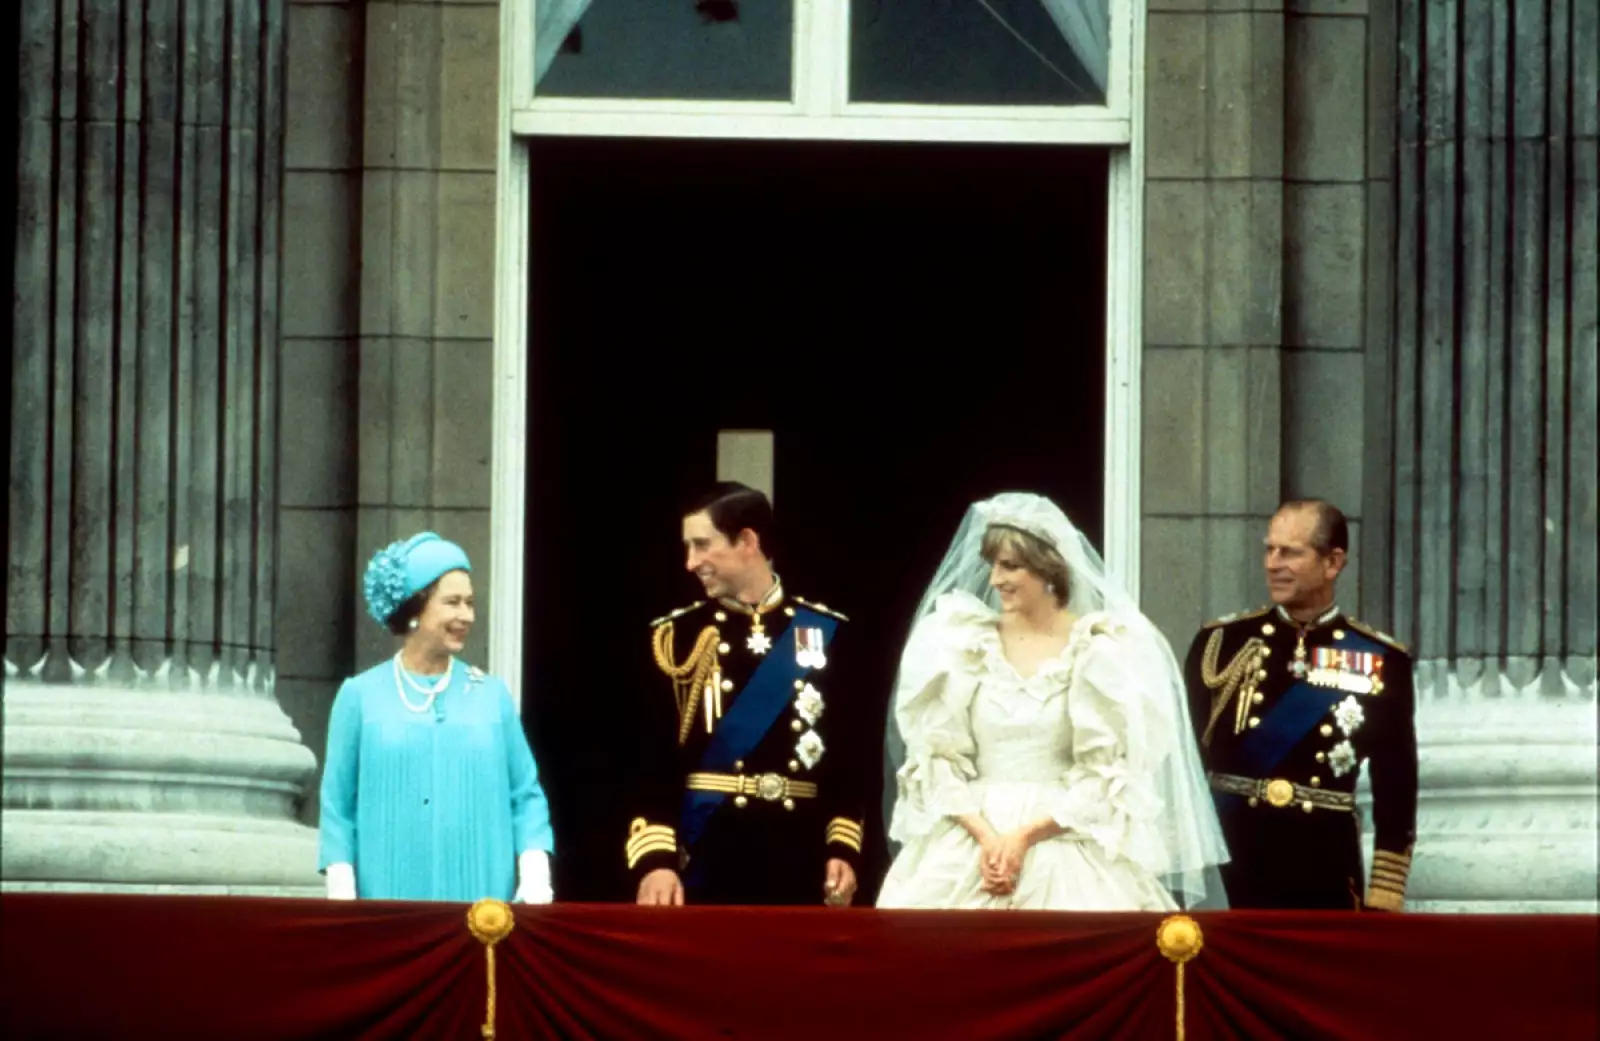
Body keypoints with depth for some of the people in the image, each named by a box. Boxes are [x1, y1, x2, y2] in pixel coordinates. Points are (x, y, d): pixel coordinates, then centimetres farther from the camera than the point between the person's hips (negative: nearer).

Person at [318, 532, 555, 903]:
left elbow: (526, 795, 10)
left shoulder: (491, 696, 9)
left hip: (481, 904, 2)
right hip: (388, 902, -1)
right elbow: (337, 806, 5)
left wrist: (535, 874, -4)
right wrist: (341, 892, -4)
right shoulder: (361, 696, 5)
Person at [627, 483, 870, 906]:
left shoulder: (824, 633, 5)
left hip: (801, 860, 1)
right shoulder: (679, 638, 3)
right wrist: (656, 859, -14)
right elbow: (655, 762, -3)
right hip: (708, 860, -1)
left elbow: (848, 754, 6)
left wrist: (843, 849, -3)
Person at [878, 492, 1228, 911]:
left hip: (1065, 852, -2)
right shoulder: (964, 643, 8)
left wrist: (1025, 836, -13)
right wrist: (984, 835, -11)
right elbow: (938, 757, 4)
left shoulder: (1100, 652, 0)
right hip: (967, 846, 2)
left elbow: (1107, 775, -4)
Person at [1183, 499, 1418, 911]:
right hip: (1227, 867, 1)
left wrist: (1383, 903, -1)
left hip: (1324, 873, -1)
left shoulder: (1380, 662, 1)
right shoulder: (1221, 644, 3)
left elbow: (1396, 792, 2)